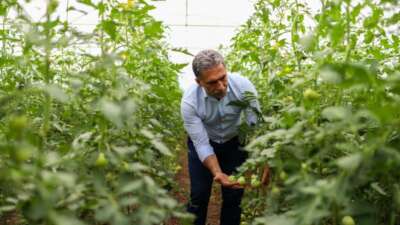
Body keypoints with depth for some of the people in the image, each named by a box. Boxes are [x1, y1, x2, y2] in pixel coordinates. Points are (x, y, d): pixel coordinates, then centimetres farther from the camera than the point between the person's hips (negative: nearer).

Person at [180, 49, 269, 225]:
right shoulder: (189, 101, -30)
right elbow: (202, 144, -25)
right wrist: (217, 173, -39)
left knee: (234, 196, 3)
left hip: (234, 143, 1)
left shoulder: (243, 85, -29)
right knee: (199, 195, -1)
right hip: (203, 144, -1)